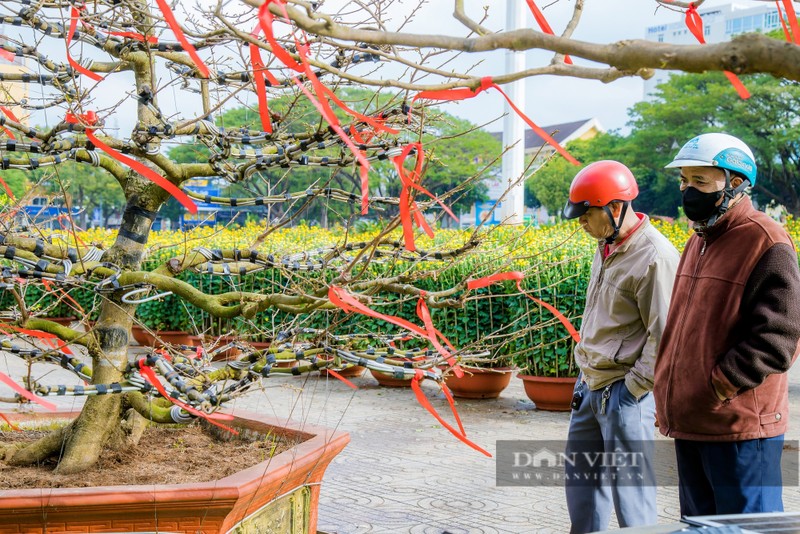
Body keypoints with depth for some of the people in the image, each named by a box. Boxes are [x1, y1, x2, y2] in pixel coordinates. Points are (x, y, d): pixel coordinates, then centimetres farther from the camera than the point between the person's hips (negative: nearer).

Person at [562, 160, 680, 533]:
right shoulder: (607, 247, 9)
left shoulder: (655, 258, -20)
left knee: (629, 485, -1)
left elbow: (664, 337, -20)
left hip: (623, 393, -10)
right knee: (580, 472, 19)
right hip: (590, 384, 10)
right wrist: (584, 376, 17)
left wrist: (632, 389, -17)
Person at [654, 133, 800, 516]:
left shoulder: (765, 244, -12)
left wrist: (717, 389, -19)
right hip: (688, 425, 9)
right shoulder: (698, 243, 15)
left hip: (740, 429, -9)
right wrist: (669, 398, 13)